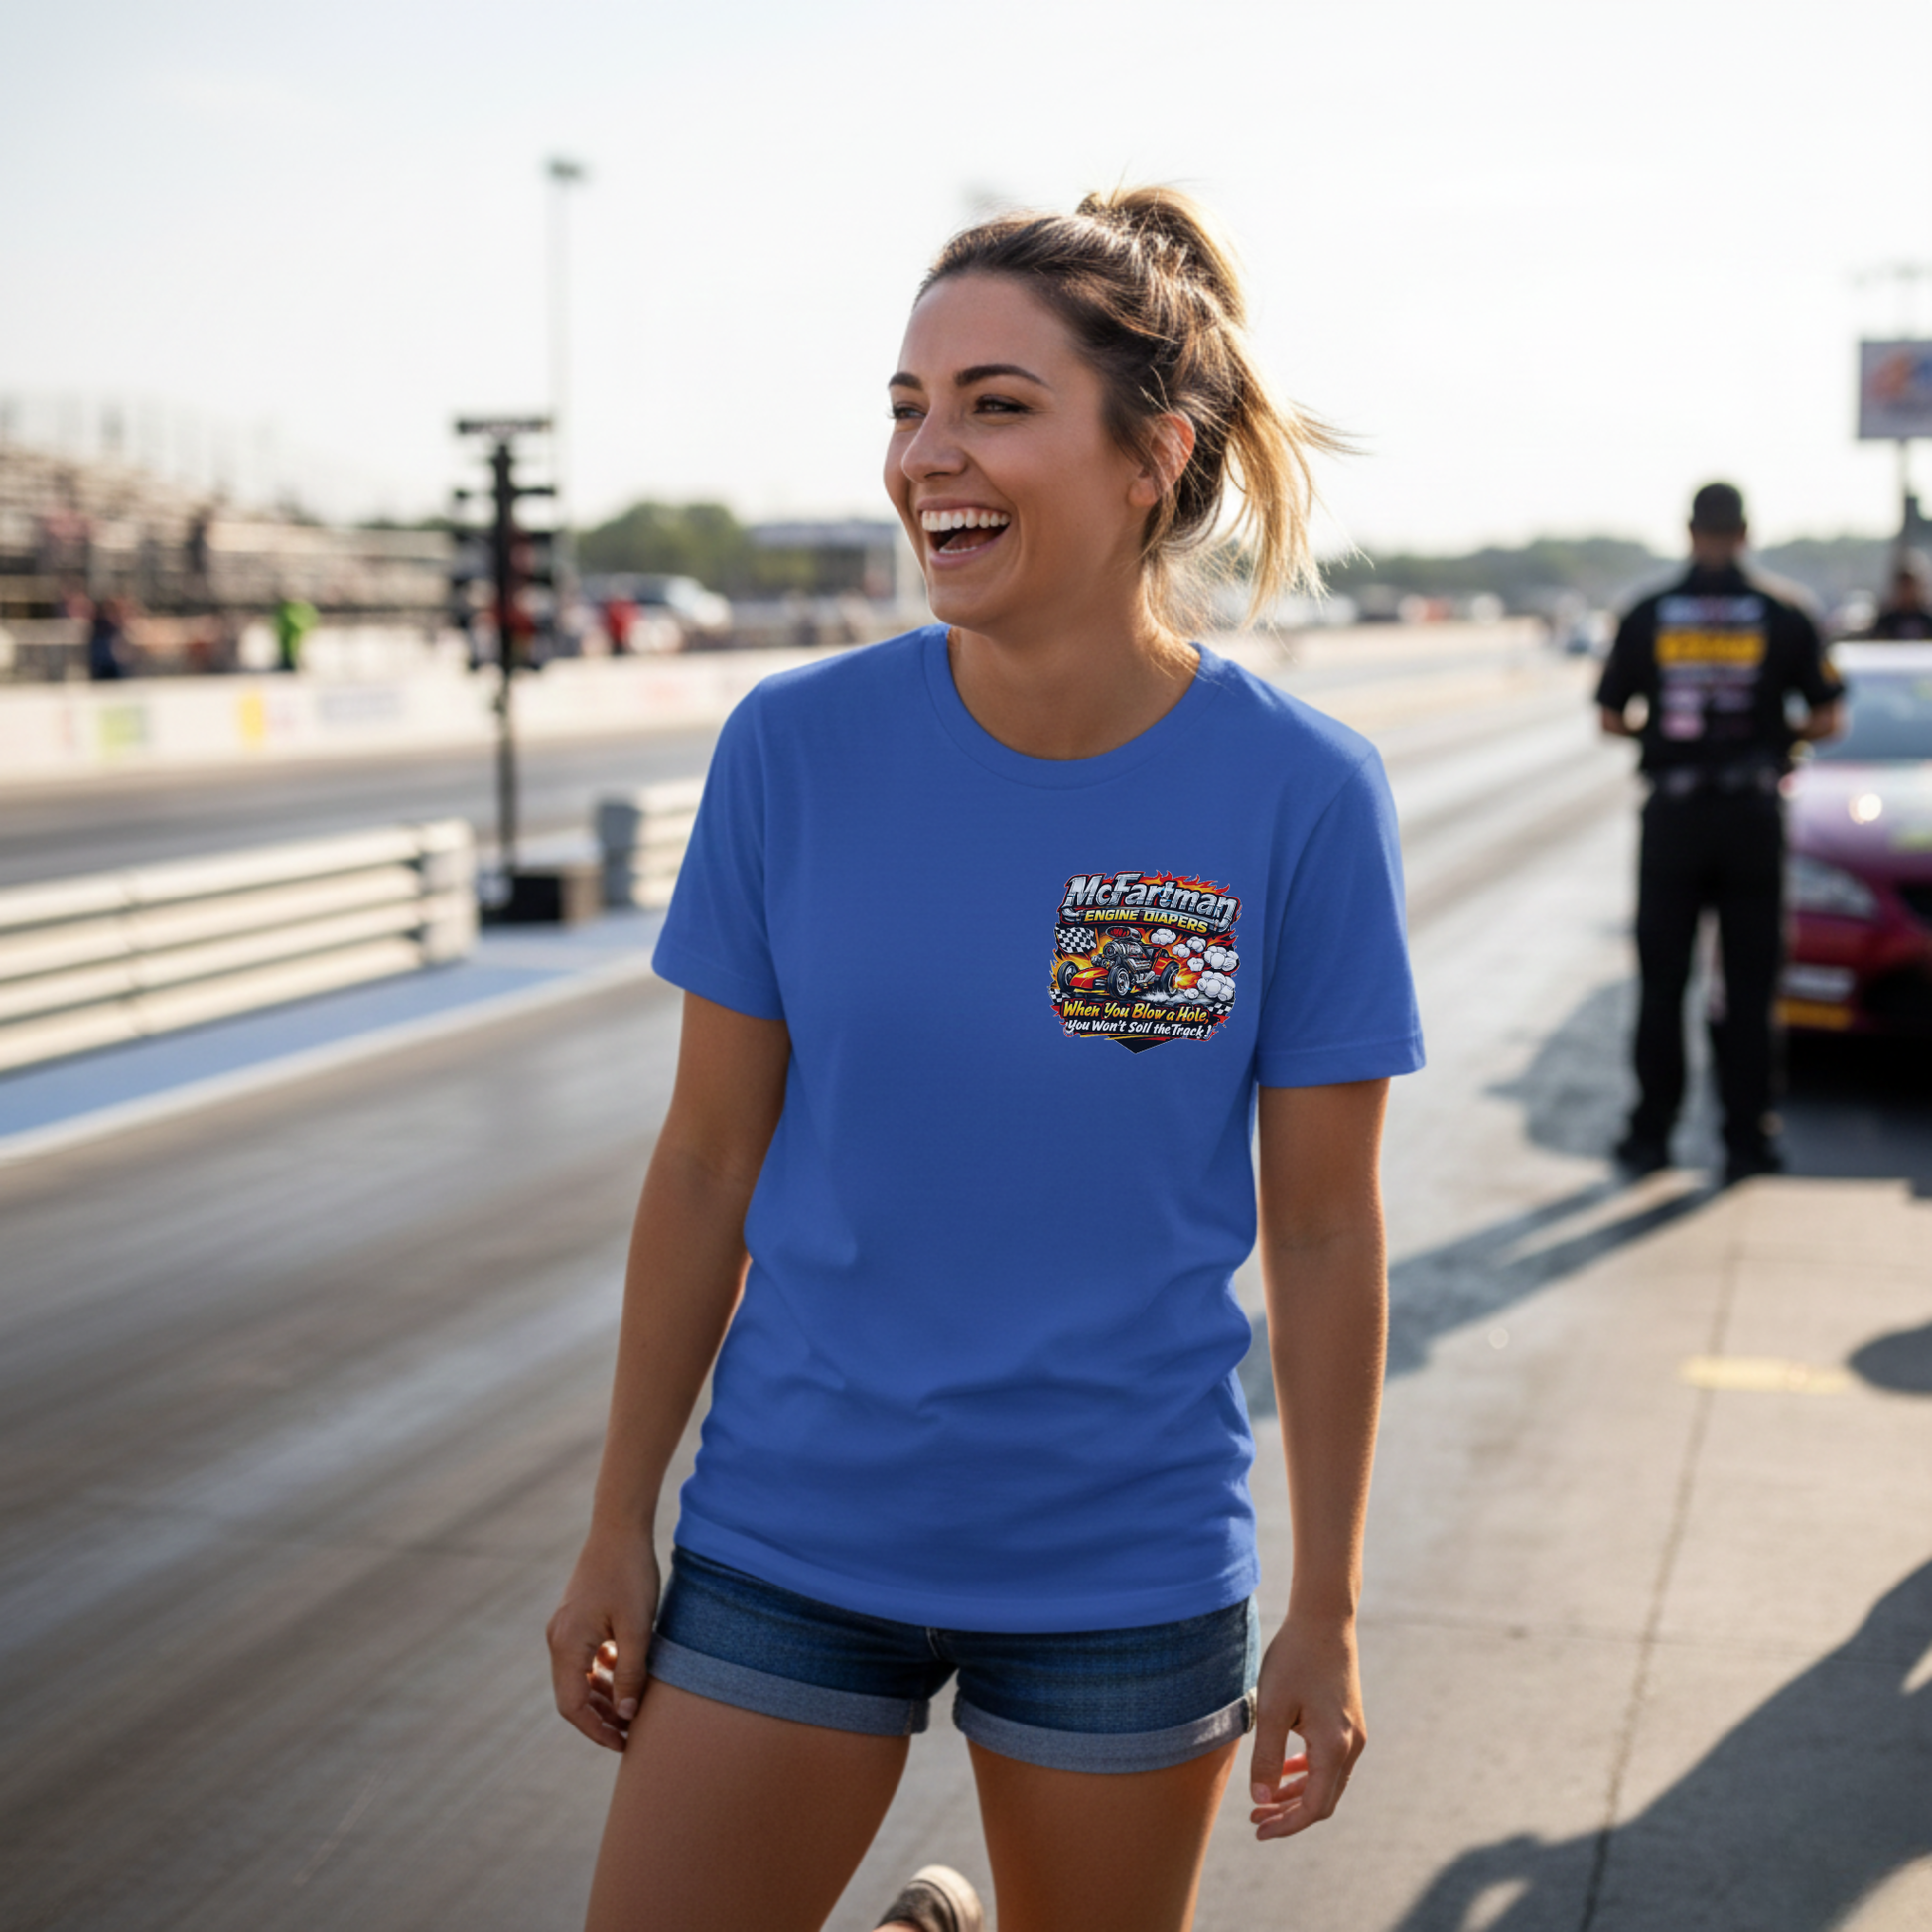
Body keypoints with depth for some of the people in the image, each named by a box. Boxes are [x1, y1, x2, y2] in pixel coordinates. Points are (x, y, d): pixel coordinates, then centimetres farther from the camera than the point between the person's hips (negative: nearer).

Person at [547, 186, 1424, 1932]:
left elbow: (1325, 1231, -5)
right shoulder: (796, 747, -9)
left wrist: (1328, 1614, -1)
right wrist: (619, 1530, 3)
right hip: (793, 1535, 1)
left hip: (1125, 1570, -1)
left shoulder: (1303, 795, -12)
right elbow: (708, 1164, -1)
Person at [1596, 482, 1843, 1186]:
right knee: (1748, 988, 6)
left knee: (1662, 985, 9)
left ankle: (1651, 1134, 11)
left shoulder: (1646, 617, -1)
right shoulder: (1783, 618, -3)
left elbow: (1610, 718, 3)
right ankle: (1747, 1140, 7)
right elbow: (1828, 719, -1)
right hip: (1753, 813, 0)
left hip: (1672, 814, 1)